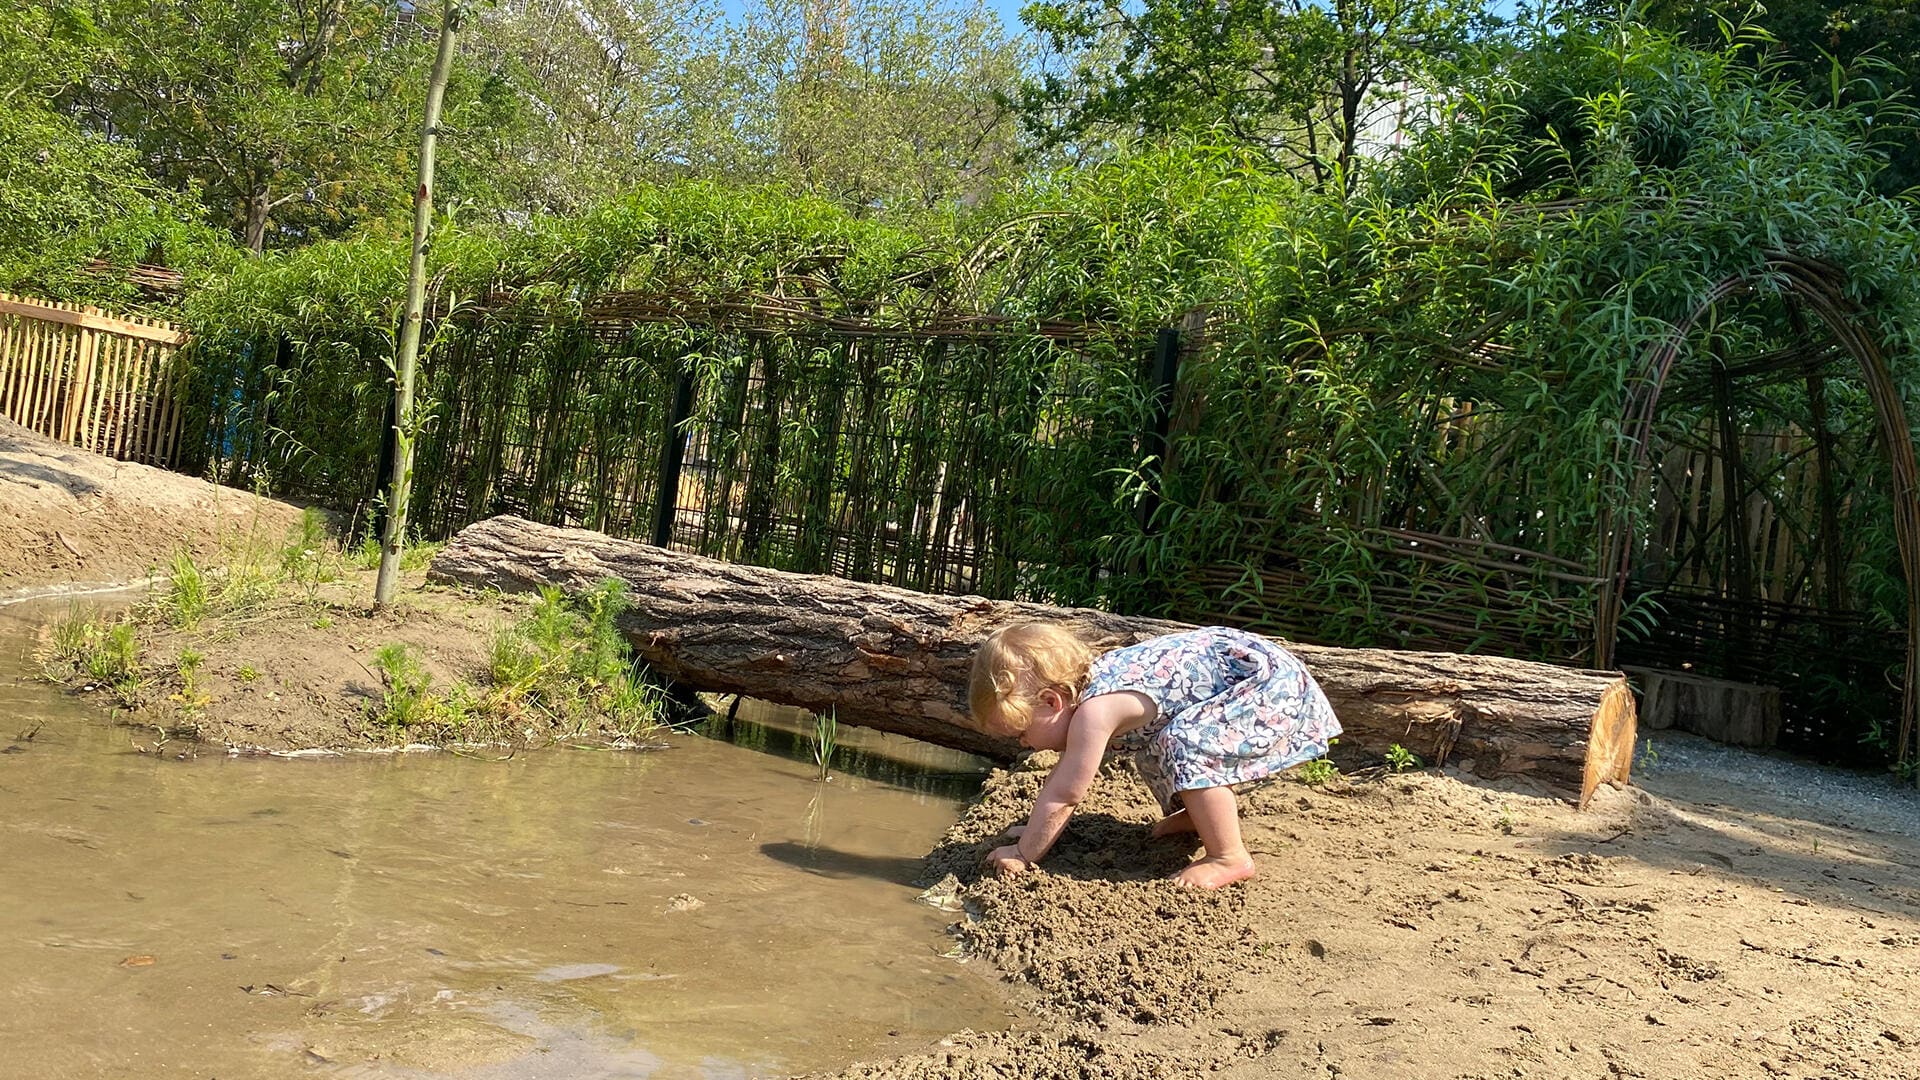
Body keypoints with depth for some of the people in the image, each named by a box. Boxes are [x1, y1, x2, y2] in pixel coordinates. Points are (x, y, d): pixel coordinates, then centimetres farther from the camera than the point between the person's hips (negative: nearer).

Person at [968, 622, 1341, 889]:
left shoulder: (1094, 712, -28)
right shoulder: (1082, 686, 0)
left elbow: (1065, 793, -21)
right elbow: (1066, 772, 13)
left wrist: (1023, 853, -10)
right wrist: (1038, 829, 15)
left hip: (1274, 685, -10)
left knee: (1186, 746, -27)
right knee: (1155, 739, 21)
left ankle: (1229, 858, -14)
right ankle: (1200, 814, 38)